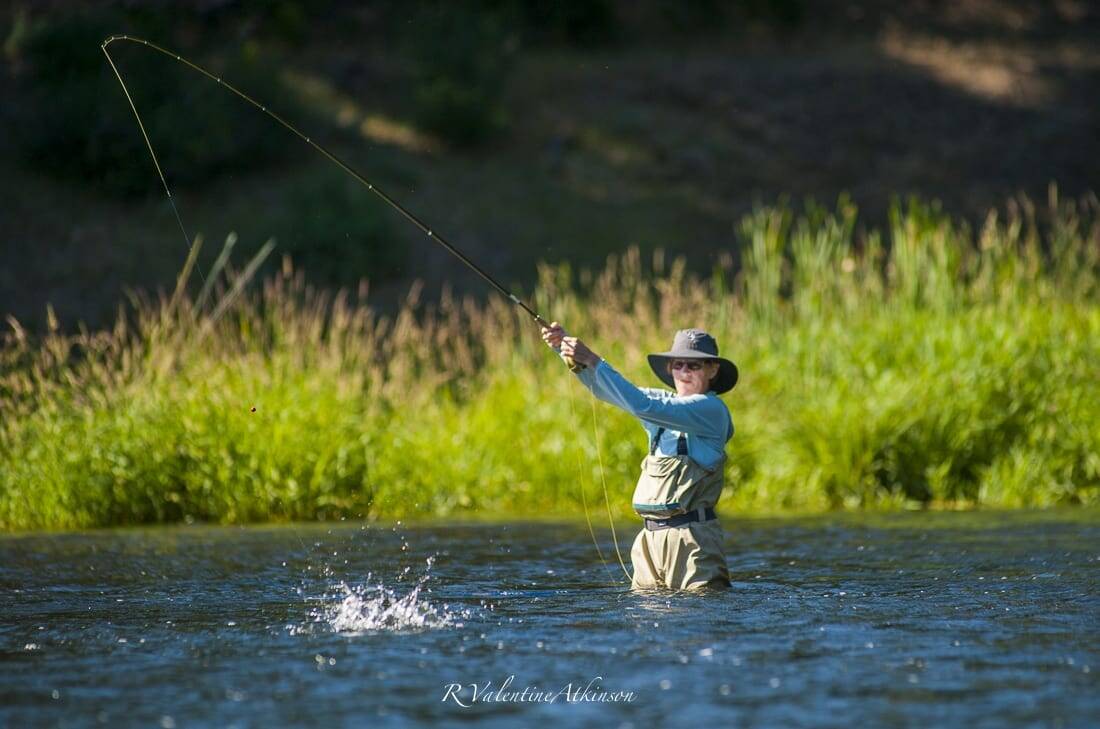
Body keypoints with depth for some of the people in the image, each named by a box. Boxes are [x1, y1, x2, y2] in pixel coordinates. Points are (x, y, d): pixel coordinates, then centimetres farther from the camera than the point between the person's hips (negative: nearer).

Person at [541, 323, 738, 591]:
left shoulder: (711, 409, -7)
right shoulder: (665, 403, 16)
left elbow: (642, 406, -18)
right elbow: (605, 389, 11)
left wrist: (593, 361, -19)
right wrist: (563, 345, -3)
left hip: (691, 536, -7)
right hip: (651, 536, 7)